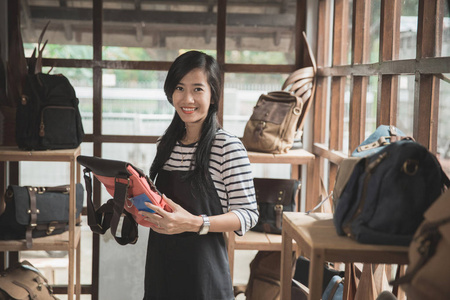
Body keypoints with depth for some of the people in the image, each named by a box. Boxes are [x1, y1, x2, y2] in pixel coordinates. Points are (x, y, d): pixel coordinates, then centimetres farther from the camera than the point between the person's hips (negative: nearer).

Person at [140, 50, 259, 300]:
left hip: (202, 271, -5)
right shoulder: (167, 143, 6)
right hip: (160, 265, 5)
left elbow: (248, 214, -14)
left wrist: (194, 223, -25)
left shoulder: (228, 147, -14)